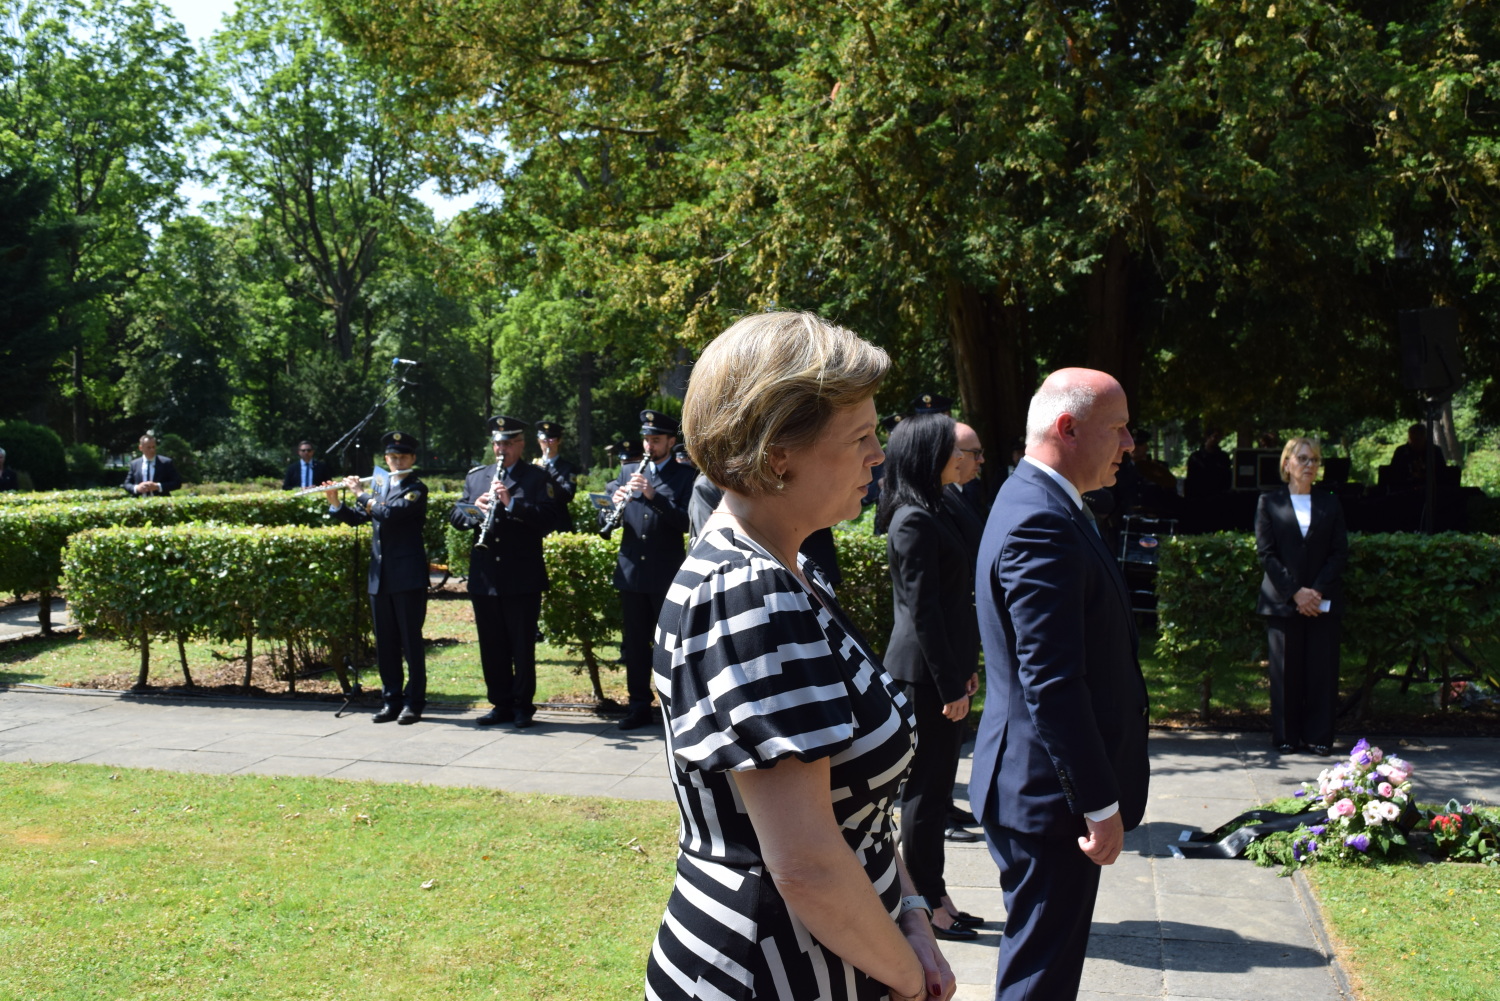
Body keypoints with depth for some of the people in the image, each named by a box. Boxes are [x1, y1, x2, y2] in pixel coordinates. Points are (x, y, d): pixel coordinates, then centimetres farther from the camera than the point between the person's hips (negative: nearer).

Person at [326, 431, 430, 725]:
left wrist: (360, 494, -10)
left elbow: (388, 513, -20)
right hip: (379, 576, 6)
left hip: (408, 576, -6)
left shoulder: (417, 489, -6)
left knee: (411, 640, -1)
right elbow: (357, 518, 17)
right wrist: (335, 503, 1)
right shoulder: (378, 485, 15)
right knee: (385, 642, 9)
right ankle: (391, 700, 17)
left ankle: (414, 702, 5)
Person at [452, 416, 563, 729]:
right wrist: (474, 509, -11)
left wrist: (511, 503, -22)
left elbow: (550, 519, -12)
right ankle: (501, 704, 19)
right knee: (491, 645, 9)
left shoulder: (537, 478, 1)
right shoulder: (475, 476, 15)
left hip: (523, 577, -4)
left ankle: (522, 706, 11)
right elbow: (455, 516, 10)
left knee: (523, 645, 1)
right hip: (484, 577, 4)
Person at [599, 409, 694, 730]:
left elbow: (685, 521, -12)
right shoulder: (628, 471, 12)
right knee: (634, 642, 8)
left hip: (666, 574, -4)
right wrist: (613, 503, -14)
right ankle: (639, 706, 17)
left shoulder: (684, 476, 1)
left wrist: (653, 495, -23)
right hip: (631, 571, 4)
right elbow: (605, 524, 9)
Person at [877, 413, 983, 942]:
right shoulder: (914, 521, -17)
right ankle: (928, 905, 10)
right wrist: (951, 685, -17)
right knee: (927, 788, 0)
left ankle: (933, 897, 25)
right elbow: (921, 611, -19)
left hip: (941, 668, 10)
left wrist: (964, 669, 17)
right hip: (923, 673, -10)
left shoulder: (933, 512, 13)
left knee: (934, 785, 15)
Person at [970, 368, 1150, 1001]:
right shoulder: (1041, 525, -23)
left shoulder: (1038, 505, 12)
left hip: (1035, 784, 11)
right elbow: (1051, 684, -27)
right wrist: (1102, 806, -22)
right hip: (1050, 795, -11)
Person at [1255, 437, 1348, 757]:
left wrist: (1318, 590, -9)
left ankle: (1319, 736, 9)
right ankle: (1286, 736, 10)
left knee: (1322, 669, 0)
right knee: (1286, 671, 1)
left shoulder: (1330, 504, 11)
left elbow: (1340, 551, 5)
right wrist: (1295, 592, -11)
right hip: (1282, 602, -2)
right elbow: (1265, 552, -2)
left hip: (1323, 602, 2)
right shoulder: (1269, 503, 5)